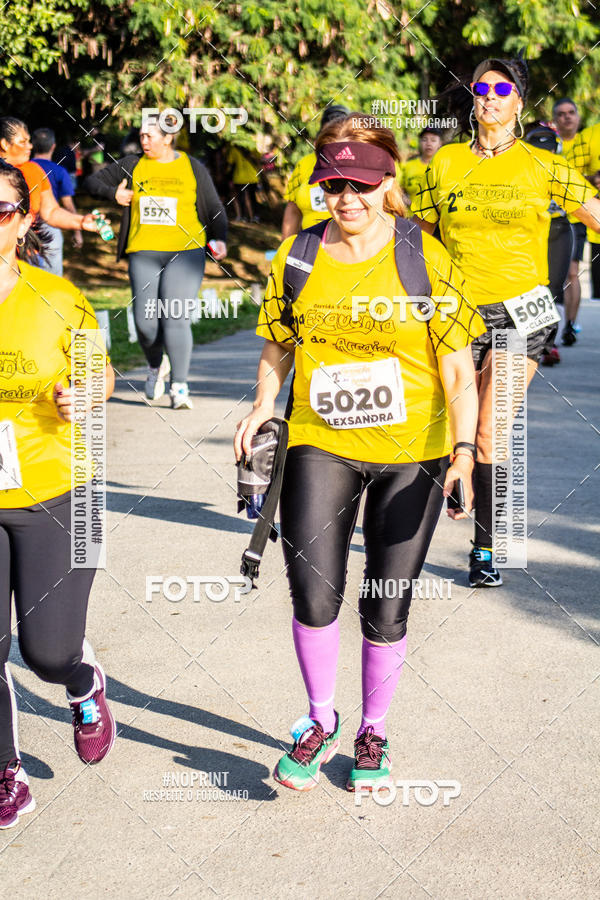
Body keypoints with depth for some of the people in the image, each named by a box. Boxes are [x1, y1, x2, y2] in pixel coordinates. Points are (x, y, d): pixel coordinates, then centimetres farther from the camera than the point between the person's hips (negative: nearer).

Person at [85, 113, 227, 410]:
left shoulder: (192, 168, 9)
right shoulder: (132, 165, 12)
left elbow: (215, 209, 13)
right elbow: (92, 181, 17)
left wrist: (219, 239, -3)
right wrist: (112, 193, -3)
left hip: (185, 252, -2)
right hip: (143, 254, 2)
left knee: (175, 316, -16)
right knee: (145, 320, -4)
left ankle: (179, 387, -12)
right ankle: (156, 365, 27)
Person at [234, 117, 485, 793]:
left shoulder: (424, 257, -6)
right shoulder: (296, 257, 2)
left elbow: (457, 364, -6)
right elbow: (278, 346, 13)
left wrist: (464, 449, -17)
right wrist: (263, 403, -6)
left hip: (412, 452, -1)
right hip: (320, 444, 1)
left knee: (386, 605, 7)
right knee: (312, 593, -9)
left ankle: (373, 732, 30)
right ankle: (320, 722, 17)